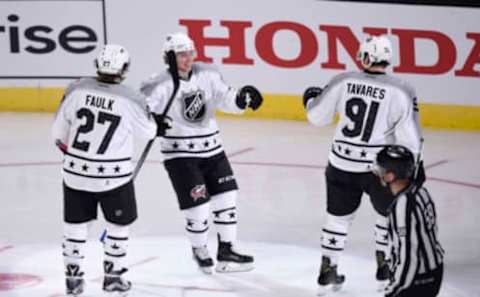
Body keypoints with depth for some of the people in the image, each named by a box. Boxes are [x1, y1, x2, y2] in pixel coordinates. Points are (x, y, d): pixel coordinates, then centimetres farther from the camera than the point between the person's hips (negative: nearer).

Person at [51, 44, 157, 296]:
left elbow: (59, 131, 2)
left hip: (76, 172, 3)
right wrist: (155, 124, 22)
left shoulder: (77, 90, -8)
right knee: (119, 223, 17)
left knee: (75, 223, 17)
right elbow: (148, 131, 1)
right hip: (113, 175, -3)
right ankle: (113, 276, 21)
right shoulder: (131, 99, -16)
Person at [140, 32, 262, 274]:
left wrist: (242, 98, -15)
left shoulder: (208, 75, 0)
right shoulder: (162, 85, -16)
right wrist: (151, 119, -40)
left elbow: (225, 99, 5)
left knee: (226, 198, 6)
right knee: (198, 205, -6)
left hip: (211, 149, 6)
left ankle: (226, 252, 18)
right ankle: (200, 251, 20)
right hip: (180, 154, -6)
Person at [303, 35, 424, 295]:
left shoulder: (342, 82, -6)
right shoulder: (401, 92, -13)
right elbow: (409, 138, -12)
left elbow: (317, 118, 6)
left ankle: (327, 272, 23)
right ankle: (384, 270, 21)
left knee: (339, 215, 19)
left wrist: (311, 99, 27)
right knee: (390, 214, 22)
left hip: (342, 165, 2)